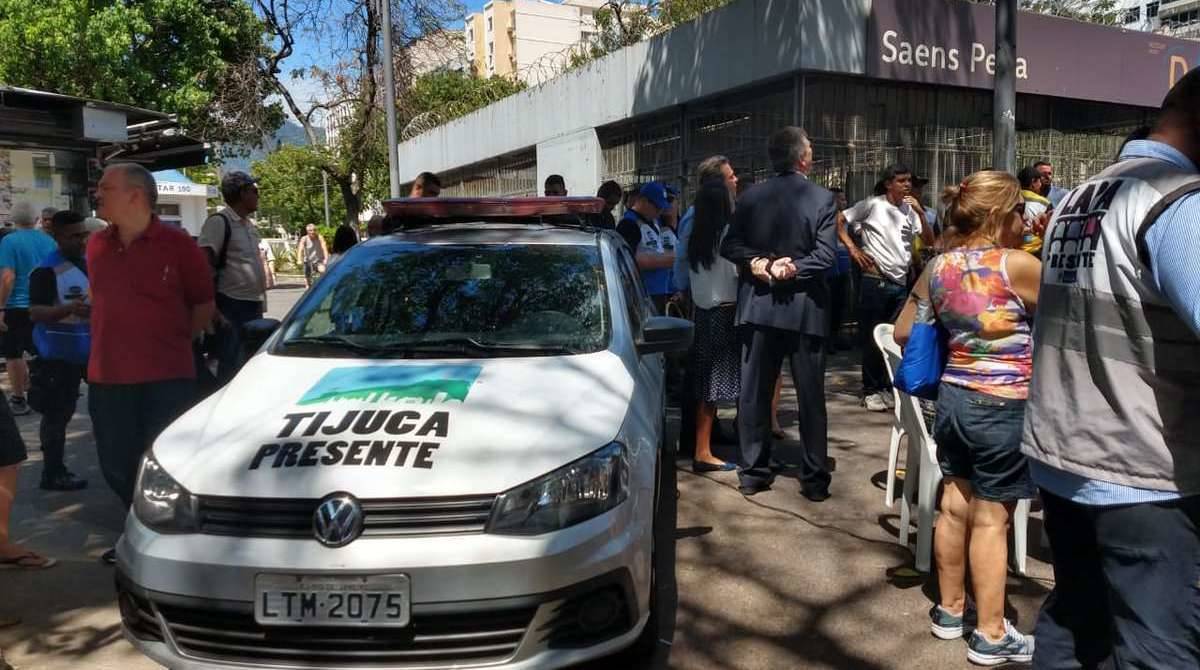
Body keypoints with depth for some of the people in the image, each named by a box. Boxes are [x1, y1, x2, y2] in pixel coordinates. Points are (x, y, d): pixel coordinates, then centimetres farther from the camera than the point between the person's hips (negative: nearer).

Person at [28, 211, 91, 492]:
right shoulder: (47, 271, -15)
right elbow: (36, 312, -25)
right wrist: (70, 309, -39)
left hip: (91, 348, 7)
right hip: (59, 353, -7)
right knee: (57, 413, -1)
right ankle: (52, 473, 7)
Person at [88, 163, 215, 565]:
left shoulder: (177, 245, -7)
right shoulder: (96, 246, 8)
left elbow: (205, 305, 2)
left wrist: (175, 340, 0)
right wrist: (119, 338, 14)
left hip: (168, 379, -5)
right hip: (107, 378, 6)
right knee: (117, 466, 15)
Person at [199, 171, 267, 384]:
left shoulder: (248, 224, 16)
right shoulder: (219, 222, -10)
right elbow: (204, 266, -17)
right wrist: (213, 310, -23)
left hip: (254, 305, 9)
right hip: (232, 306, -9)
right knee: (232, 368, -7)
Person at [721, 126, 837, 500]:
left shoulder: (751, 197, 3)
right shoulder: (822, 198, -6)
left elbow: (729, 245, -2)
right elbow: (826, 255, -14)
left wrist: (757, 262, -10)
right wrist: (793, 268, -12)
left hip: (758, 305, 2)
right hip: (805, 308, -2)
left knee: (754, 393, 9)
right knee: (810, 396, 6)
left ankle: (752, 473, 14)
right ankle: (814, 480, 13)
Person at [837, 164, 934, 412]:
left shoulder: (911, 209, 9)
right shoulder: (873, 205, -4)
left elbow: (929, 242, 6)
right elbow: (840, 220, -2)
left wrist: (920, 214, -5)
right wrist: (852, 248, -9)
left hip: (902, 282, 4)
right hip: (876, 280, -4)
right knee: (872, 337, 2)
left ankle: (889, 387, 19)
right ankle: (871, 391, 11)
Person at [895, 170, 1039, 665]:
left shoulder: (938, 267, 2)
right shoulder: (1019, 265, -16)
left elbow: (903, 333, 10)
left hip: (953, 397, 6)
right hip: (1004, 407, -6)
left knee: (955, 508, 16)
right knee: (991, 519, 3)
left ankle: (950, 611, 31)